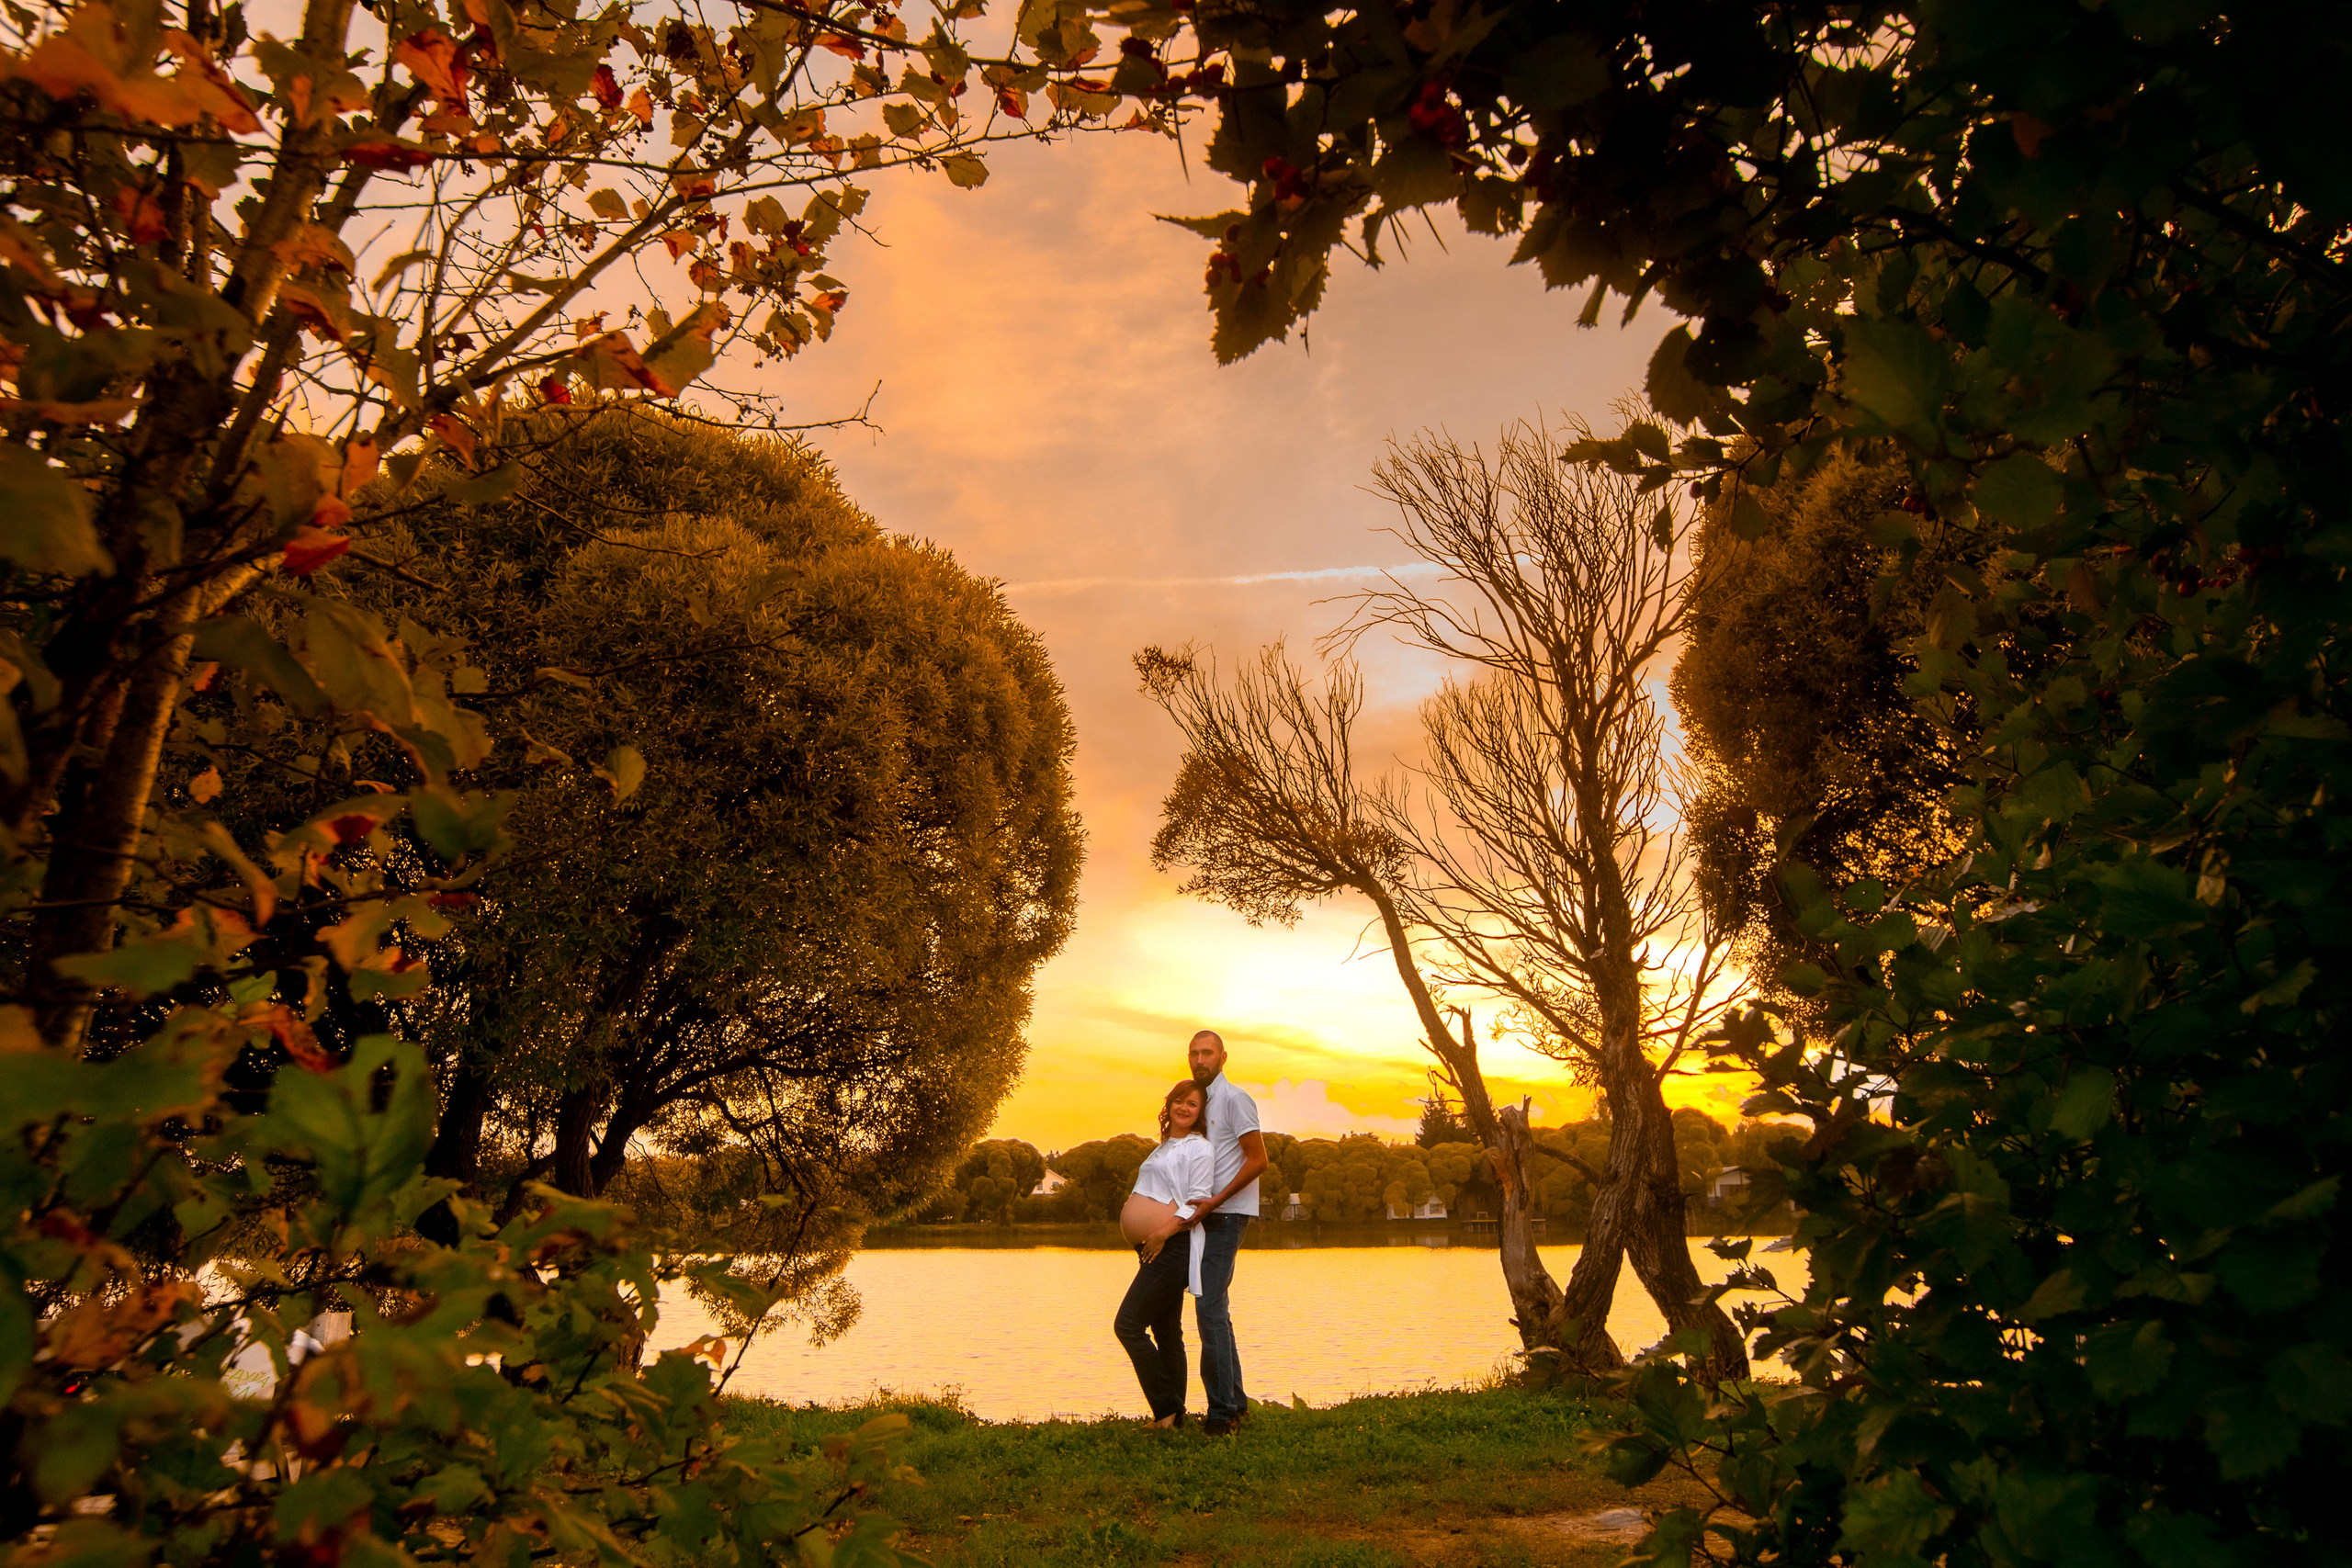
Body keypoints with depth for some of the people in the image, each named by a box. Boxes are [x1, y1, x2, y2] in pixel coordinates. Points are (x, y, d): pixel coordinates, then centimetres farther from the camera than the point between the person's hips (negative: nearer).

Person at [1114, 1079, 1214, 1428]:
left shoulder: (1198, 1148, -6)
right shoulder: (1163, 1148, 21)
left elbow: (1198, 1201, -14)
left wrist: (1164, 1231, -22)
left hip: (1174, 1247, -9)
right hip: (1155, 1251, 9)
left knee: (1128, 1324, -12)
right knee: (1166, 1334, 11)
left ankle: (1167, 1408, -6)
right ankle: (1173, 1416, 16)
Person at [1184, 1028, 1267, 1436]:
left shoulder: (1234, 1099, -10)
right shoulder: (1200, 1100, 17)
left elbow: (1257, 1160, -16)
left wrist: (1214, 1202, -19)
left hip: (1227, 1215, -9)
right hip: (1208, 1215, 9)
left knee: (1210, 1306, -13)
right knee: (1214, 1307, 12)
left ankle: (1222, 1409, -8)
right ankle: (1235, 1400, 20)